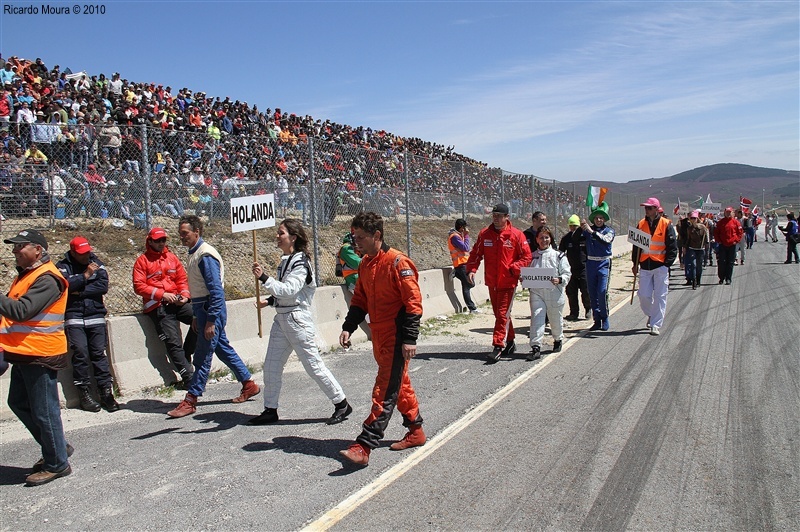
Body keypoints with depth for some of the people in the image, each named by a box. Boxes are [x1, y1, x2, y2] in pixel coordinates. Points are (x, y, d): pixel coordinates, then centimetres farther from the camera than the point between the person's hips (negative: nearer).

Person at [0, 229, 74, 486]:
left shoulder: (47, 279, -18)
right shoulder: (26, 274, 15)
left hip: (40, 356, -11)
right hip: (24, 354, 11)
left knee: (43, 411, -1)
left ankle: (57, 463, 14)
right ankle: (57, 447, 31)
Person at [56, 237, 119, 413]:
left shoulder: (97, 264, 10)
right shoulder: (63, 266, 5)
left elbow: (103, 286, -4)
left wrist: (80, 291, -9)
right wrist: (85, 275, -12)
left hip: (96, 316, 2)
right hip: (74, 317, -1)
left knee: (99, 353, -1)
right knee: (80, 353, -9)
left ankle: (106, 392, 1)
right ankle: (84, 393, -1)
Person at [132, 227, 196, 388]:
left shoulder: (172, 257, 18)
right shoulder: (142, 261, 4)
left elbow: (182, 279, 15)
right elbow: (139, 286, -5)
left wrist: (184, 294, -4)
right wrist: (162, 294, -14)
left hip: (176, 302, 5)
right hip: (157, 307, -4)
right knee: (174, 343, -12)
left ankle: (185, 356, -2)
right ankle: (188, 377, -11)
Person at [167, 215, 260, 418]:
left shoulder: (205, 255, -18)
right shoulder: (194, 253, 13)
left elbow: (216, 291, -22)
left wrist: (210, 321, -22)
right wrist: (196, 316, 21)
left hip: (212, 309, -10)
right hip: (203, 309, 10)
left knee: (203, 357, -3)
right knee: (224, 350, 16)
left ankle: (190, 401, 5)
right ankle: (249, 385, 26)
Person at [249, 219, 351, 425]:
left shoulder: (300, 262, -15)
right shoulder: (285, 261, 12)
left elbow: (289, 291, -27)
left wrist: (264, 278, -31)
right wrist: (269, 300, 7)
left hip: (298, 319, -9)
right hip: (281, 319, 9)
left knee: (313, 365, -2)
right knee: (271, 367, 10)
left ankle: (342, 404, 11)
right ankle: (270, 410, 22)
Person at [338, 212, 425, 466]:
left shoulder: (397, 262, -16)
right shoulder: (365, 264, 10)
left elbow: (413, 302, -17)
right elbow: (359, 300, 16)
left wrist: (410, 339, -20)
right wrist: (348, 327, 3)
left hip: (396, 338, -9)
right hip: (378, 337, 9)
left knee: (385, 391, -6)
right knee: (399, 384, 18)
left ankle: (364, 446, -7)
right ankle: (416, 431, 33)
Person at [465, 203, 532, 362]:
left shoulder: (516, 235, -6)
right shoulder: (484, 234, 3)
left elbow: (526, 257, -3)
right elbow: (475, 254, 7)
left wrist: (514, 268, -16)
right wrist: (471, 270, -9)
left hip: (508, 282, -5)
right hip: (491, 282, 5)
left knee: (503, 314, -8)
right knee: (499, 314, 14)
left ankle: (498, 347, -6)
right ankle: (509, 342, 29)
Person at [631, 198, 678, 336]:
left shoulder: (666, 224, -3)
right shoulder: (641, 224, 8)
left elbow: (672, 246, -3)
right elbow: (636, 245, 13)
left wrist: (667, 264, -11)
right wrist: (635, 263, 7)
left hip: (660, 266, -3)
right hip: (645, 265, 4)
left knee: (659, 297, -2)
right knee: (644, 296, 2)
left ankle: (656, 325, 4)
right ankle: (651, 314, 31)